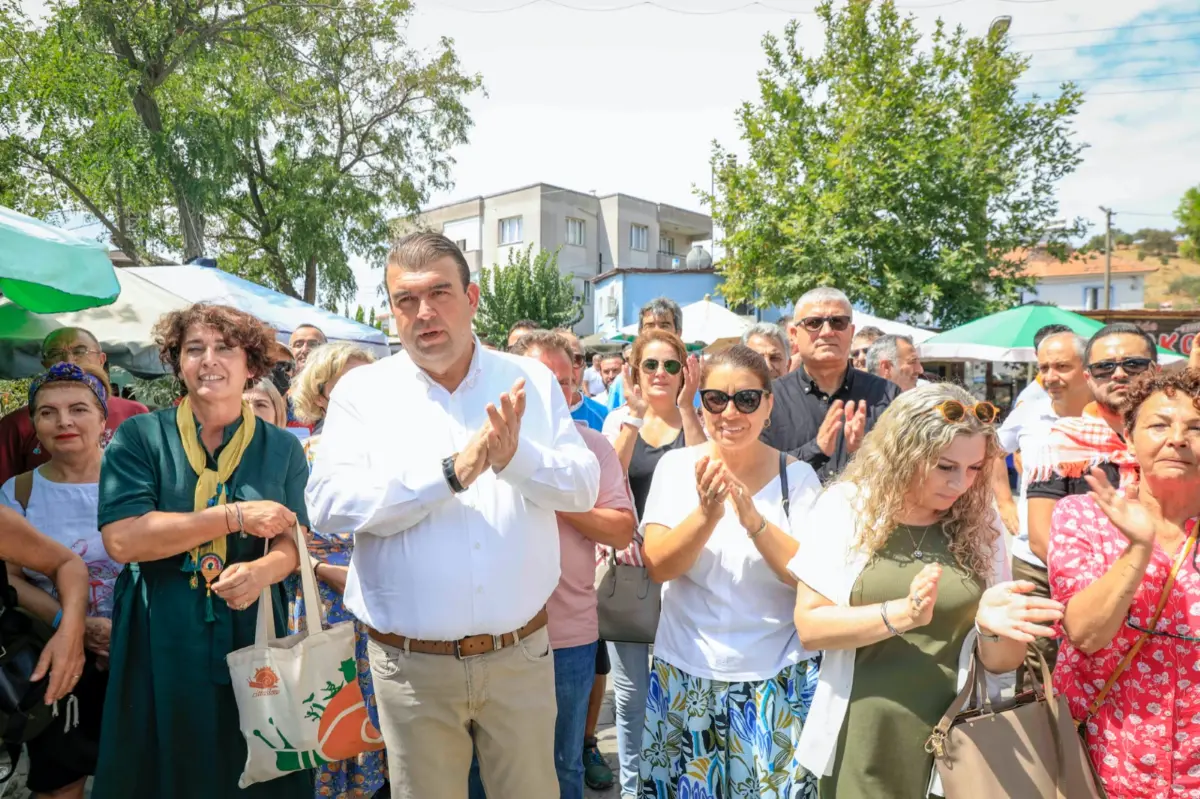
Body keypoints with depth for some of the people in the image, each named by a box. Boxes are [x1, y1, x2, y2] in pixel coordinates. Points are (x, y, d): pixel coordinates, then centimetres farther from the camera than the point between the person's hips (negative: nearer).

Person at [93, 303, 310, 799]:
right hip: (160, 641, -1)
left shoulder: (282, 447, 3)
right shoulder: (138, 437, -3)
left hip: (253, 636, 1)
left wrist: (262, 572, -21)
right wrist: (236, 516, -17)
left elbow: (291, 542, 1)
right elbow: (121, 540, -14)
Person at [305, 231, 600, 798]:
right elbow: (327, 506, -15)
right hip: (412, 662, -1)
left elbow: (583, 488, -4)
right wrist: (452, 471, -24)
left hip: (521, 654, 1)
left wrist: (516, 457, -24)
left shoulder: (530, 382, 0)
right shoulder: (363, 391, -4)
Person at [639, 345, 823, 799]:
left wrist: (754, 519, -29)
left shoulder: (797, 476, -6)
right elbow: (657, 567, -12)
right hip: (684, 676, 1)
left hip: (777, 682, 0)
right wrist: (706, 515, -30)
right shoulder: (676, 466, -5)